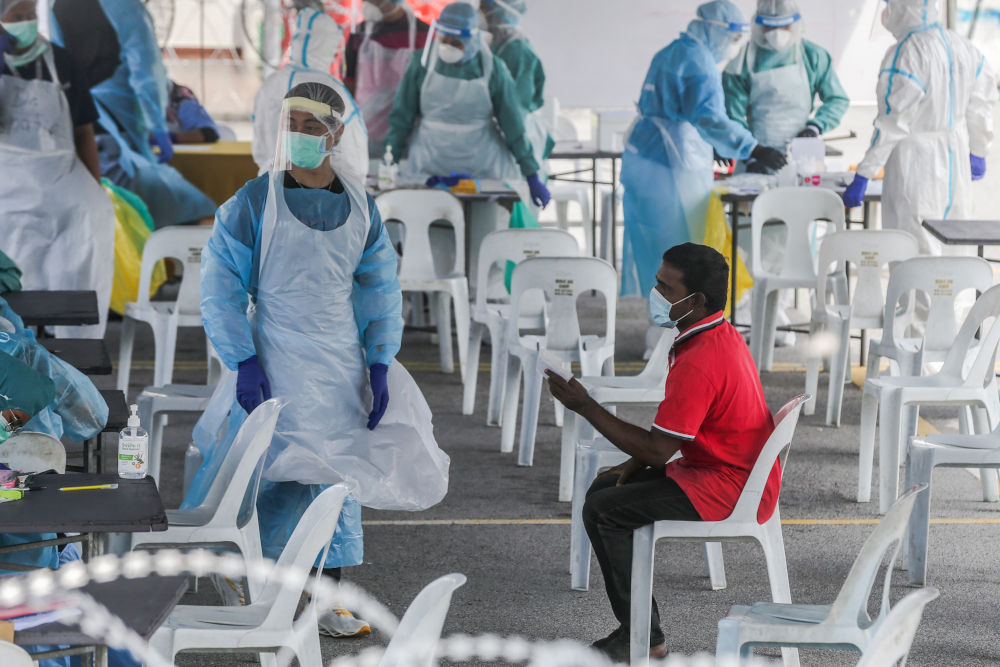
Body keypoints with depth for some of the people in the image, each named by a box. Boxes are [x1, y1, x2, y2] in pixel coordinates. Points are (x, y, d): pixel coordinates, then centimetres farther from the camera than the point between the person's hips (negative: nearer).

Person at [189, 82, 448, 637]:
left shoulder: (359, 206, 6)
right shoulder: (254, 202, -7)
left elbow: (379, 288, 11)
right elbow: (221, 287, -7)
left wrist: (380, 363, 2)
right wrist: (243, 362, -15)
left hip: (342, 368, 5)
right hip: (274, 368, -4)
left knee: (337, 476, 8)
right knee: (276, 477, -9)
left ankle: (327, 598, 18)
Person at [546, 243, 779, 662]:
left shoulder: (699, 362, -25)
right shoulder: (722, 337, 8)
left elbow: (657, 450, -24)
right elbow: (672, 428, 18)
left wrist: (585, 406, -18)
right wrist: (632, 466, 7)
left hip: (729, 492, -11)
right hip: (738, 476, 11)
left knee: (602, 512, -14)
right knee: (603, 489, 13)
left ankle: (643, 637, -5)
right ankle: (635, 627, 14)